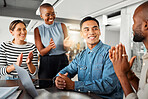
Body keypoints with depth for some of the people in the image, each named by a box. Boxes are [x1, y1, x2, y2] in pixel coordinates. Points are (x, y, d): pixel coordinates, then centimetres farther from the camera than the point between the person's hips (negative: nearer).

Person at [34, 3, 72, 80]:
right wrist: (49, 47, -24)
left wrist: (65, 45, -20)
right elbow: (41, 52, -4)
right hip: (46, 62, 0)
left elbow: (66, 49, 3)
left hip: (62, 60, 1)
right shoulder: (38, 30, 2)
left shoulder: (61, 26, 5)